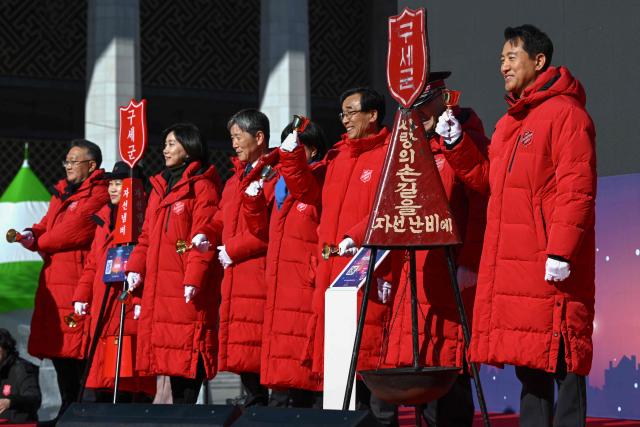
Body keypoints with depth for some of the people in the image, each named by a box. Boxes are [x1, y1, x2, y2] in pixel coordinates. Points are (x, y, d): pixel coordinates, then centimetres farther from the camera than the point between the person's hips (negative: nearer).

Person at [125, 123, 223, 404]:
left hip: (187, 287, -8)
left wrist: (194, 277, -21)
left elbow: (204, 235, -14)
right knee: (169, 348, 9)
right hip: (158, 284, 8)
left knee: (188, 350, -8)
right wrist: (136, 267, 7)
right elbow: (147, 234, 21)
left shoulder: (202, 185, -5)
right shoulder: (160, 186, 21)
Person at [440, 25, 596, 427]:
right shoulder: (509, 122, 21)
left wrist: (561, 250, -21)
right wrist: (457, 145, 11)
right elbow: (489, 179, 24)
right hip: (510, 264, 9)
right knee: (528, 361, 12)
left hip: (550, 266, -9)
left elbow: (577, 189, -15)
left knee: (560, 359, -9)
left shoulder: (565, 113, -8)